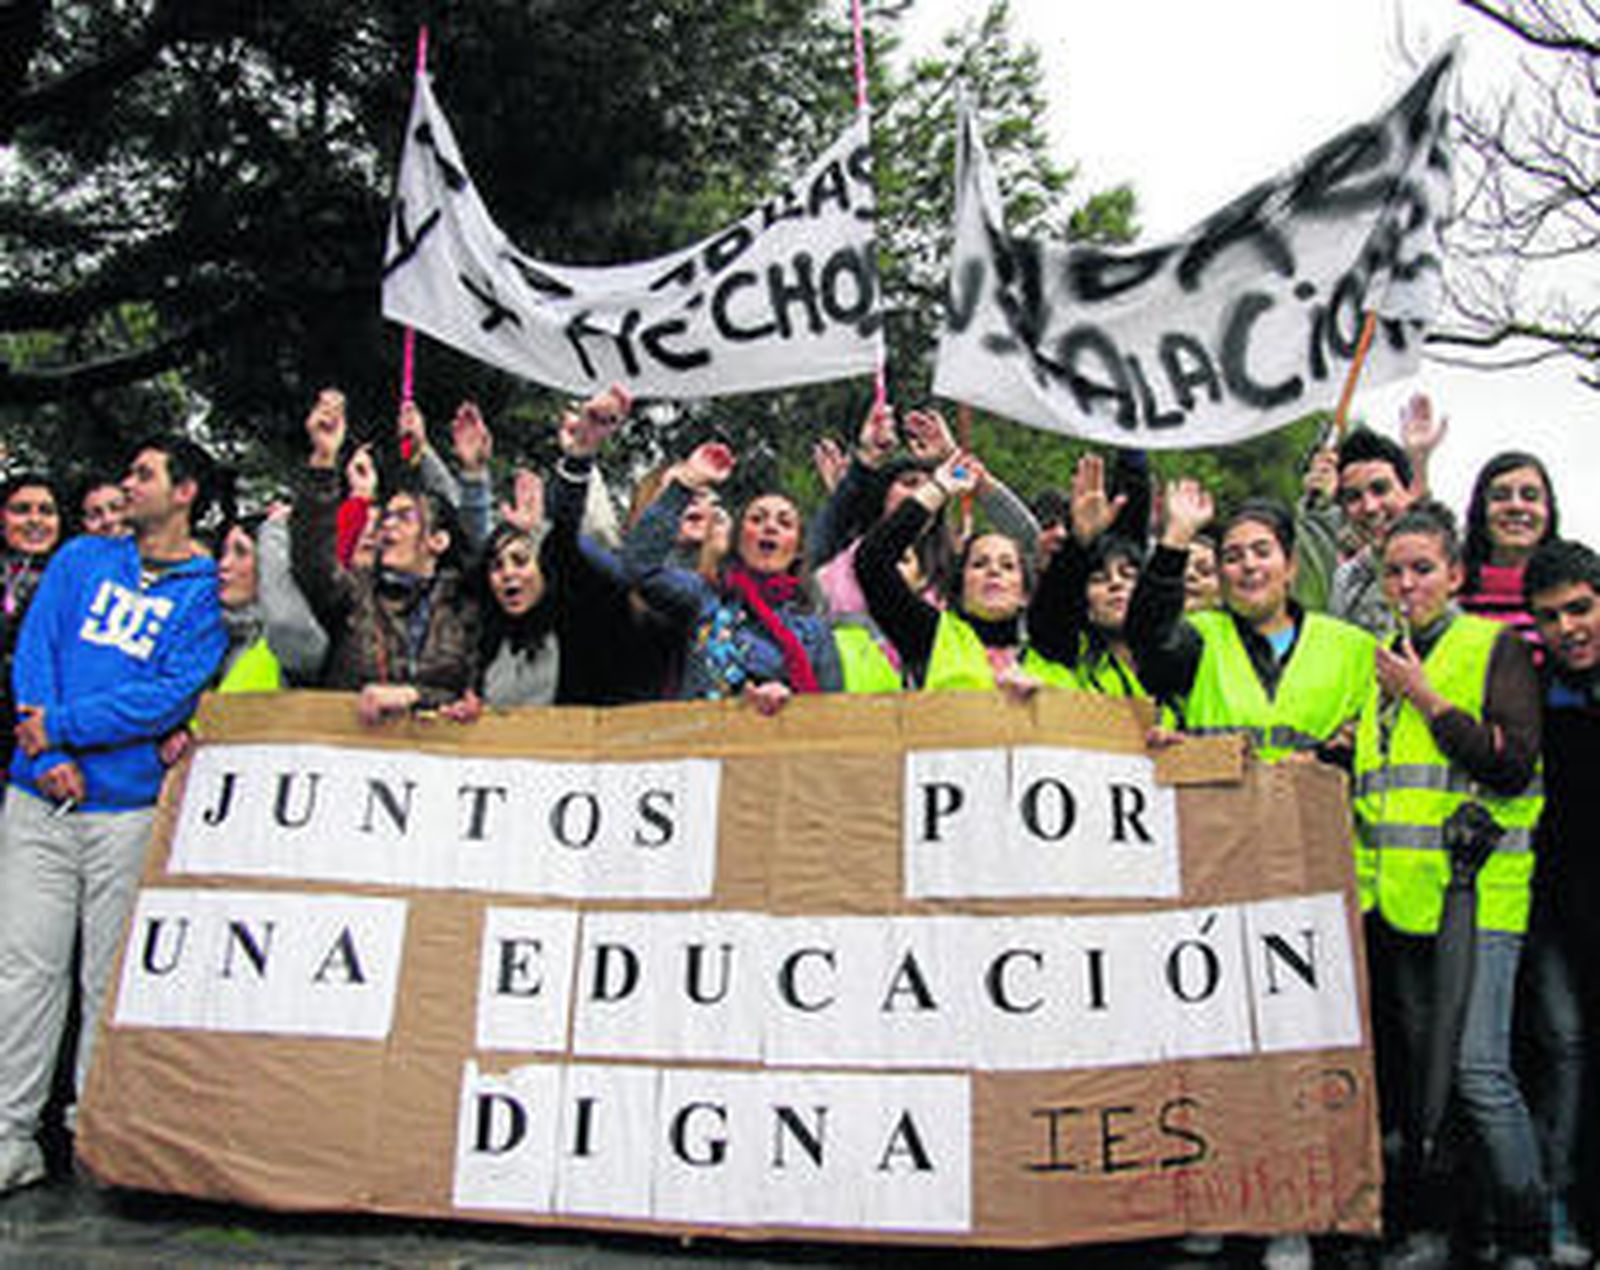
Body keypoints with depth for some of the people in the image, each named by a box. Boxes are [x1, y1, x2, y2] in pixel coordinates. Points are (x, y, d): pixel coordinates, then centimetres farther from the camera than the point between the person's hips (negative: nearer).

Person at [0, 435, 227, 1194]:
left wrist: (61, 727, -12)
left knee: (112, 976, 3)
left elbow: (172, 695, -8)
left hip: (130, 807, -3)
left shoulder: (206, 592, 3)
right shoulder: (81, 560, 15)